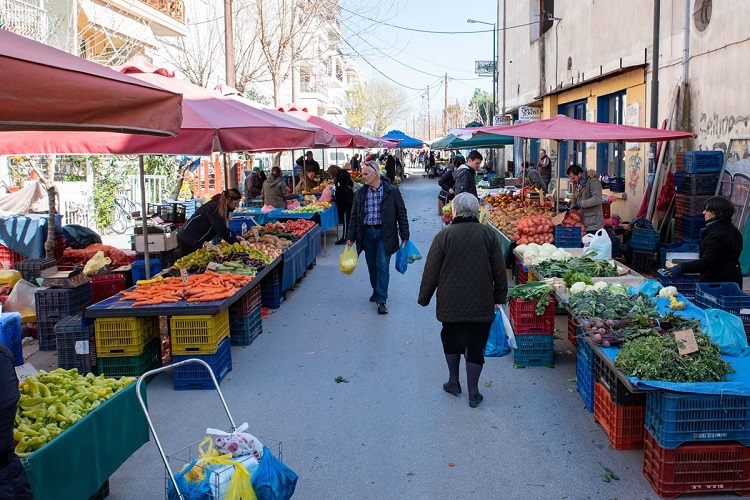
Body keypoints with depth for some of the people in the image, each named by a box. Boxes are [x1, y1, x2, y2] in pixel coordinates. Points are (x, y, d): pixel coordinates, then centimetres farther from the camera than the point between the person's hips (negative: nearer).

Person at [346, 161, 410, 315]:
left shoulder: (392, 191, -5)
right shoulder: (360, 193, 5)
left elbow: (401, 214, -2)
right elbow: (354, 216, 10)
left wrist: (404, 236, -4)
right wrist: (350, 237, 5)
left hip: (384, 234, -4)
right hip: (367, 233, 4)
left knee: (382, 266, -6)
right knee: (372, 266, 12)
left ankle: (381, 300, -2)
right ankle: (376, 291, 33)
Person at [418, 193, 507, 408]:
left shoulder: (444, 236, -9)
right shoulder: (487, 234, -3)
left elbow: (431, 272, -5)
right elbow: (499, 270, 1)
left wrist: (424, 298, 7)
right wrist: (499, 297, 12)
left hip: (451, 303, 0)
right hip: (481, 303, 1)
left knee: (451, 340, 21)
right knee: (476, 346, 7)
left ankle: (453, 382, 31)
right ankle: (473, 393, 13)